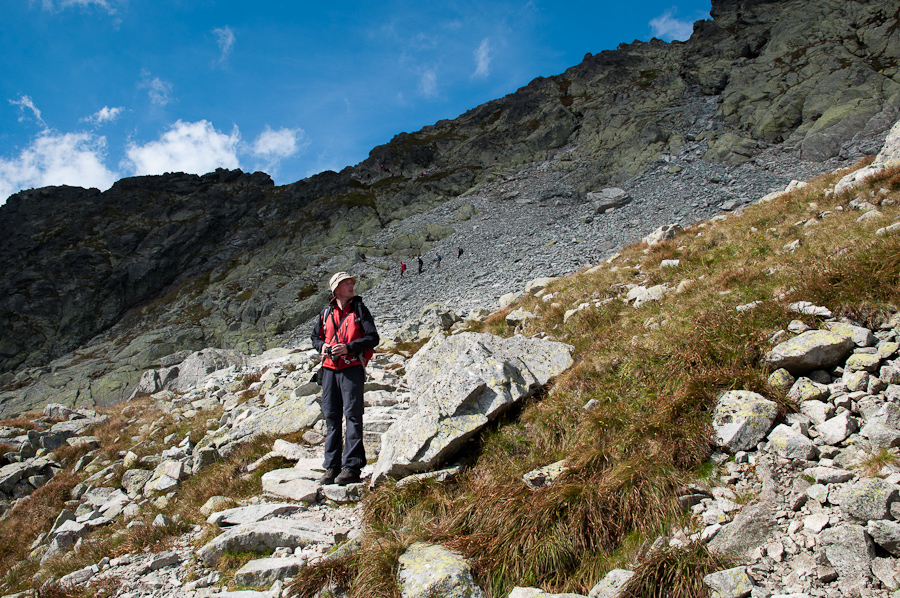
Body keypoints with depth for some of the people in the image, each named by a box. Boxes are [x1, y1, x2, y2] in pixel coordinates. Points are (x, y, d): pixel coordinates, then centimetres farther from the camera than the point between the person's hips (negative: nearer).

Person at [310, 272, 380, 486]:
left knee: (352, 415, -7)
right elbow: (315, 336, 24)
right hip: (329, 368, 4)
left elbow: (372, 338, -3)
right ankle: (332, 467, 12)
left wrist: (348, 347, -15)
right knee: (331, 417, 6)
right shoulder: (326, 312, 14)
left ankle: (352, 467, -4)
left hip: (352, 367, -4)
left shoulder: (360, 310, 4)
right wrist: (322, 346, 0)